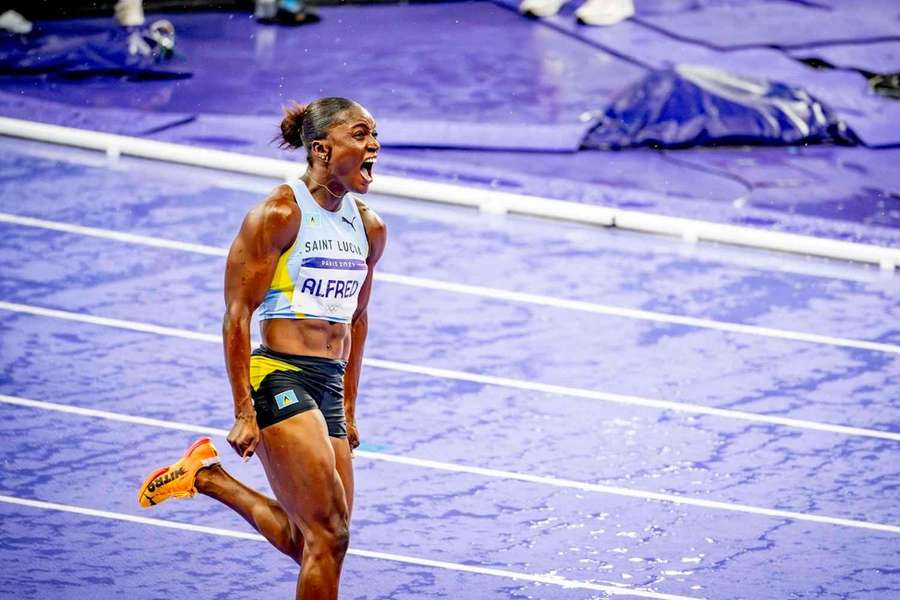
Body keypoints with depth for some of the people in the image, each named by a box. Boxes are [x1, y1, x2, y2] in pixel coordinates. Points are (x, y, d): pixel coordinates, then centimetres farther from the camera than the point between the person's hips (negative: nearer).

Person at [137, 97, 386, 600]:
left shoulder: (370, 228, 12)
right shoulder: (279, 215, -9)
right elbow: (237, 316, -10)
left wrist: (348, 409, 22)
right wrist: (244, 413, -14)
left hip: (330, 386, 8)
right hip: (279, 377, -7)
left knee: (310, 543, 7)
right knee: (329, 535, -13)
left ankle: (209, 477, 26)